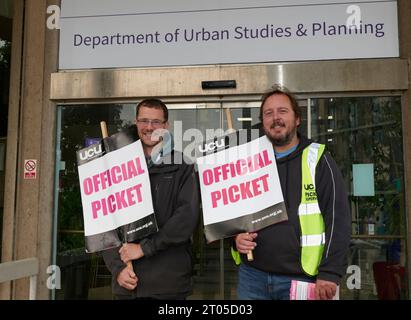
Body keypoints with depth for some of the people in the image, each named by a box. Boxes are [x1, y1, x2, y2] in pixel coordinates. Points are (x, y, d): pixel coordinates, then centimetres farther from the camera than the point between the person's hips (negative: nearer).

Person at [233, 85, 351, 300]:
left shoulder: (317, 159, -3)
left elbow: (338, 218, -8)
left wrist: (330, 272, -14)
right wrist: (237, 235, -3)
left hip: (302, 278, -3)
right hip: (252, 275, 3)